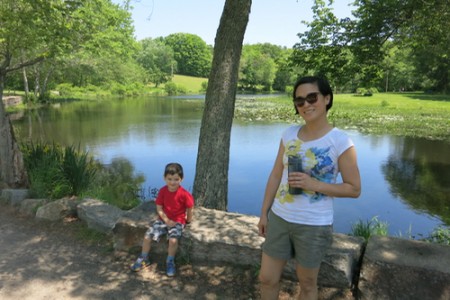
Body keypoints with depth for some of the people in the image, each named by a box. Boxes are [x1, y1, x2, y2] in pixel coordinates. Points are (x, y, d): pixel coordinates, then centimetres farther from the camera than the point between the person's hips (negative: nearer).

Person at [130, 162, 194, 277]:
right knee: (147, 236, -7)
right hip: (163, 219, 4)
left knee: (173, 240, -28)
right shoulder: (162, 191, -8)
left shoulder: (184, 194, -19)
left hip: (178, 221, -4)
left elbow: (190, 208, -6)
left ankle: (170, 262, 1)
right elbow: (159, 208, -6)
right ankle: (144, 259, 18)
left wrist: (188, 221, 1)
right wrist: (167, 220, -15)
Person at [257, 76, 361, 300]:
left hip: (313, 226, -4)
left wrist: (313, 184, -22)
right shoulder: (289, 134, 0)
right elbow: (275, 175, 5)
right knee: (267, 279, 17)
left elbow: (354, 189, -9)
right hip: (279, 218, 5)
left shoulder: (340, 142, -13)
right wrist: (264, 213, 8)